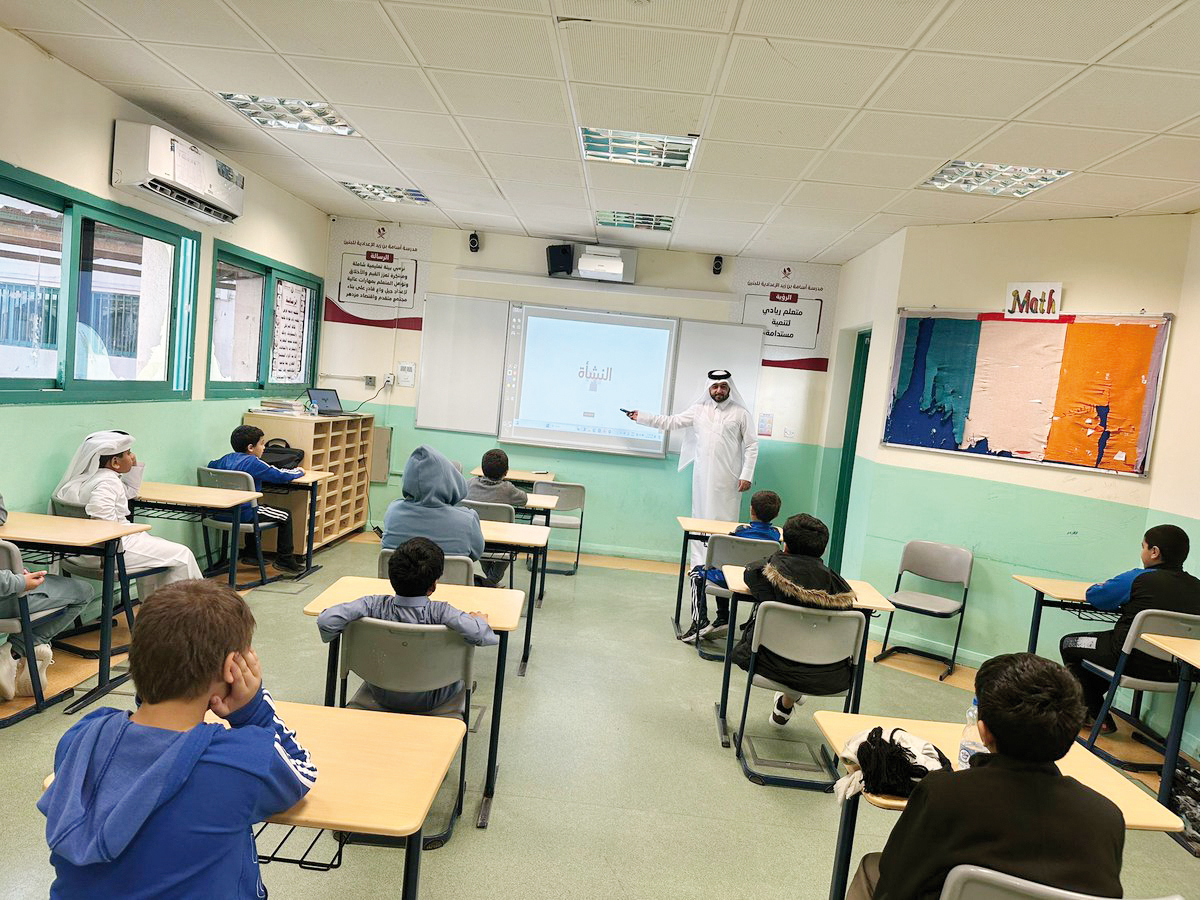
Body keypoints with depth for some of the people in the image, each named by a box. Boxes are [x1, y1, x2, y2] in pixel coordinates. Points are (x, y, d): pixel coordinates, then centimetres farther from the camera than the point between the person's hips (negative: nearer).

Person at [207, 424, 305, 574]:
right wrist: (299, 471, 7)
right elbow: (280, 476, -12)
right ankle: (285, 560, 11)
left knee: (257, 510, 37)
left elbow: (211, 465, 31)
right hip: (243, 514, -8)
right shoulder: (253, 462, -14)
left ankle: (251, 554, 40)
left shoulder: (226, 458, 9)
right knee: (285, 516, 6)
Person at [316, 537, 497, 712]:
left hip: (382, 696, 2)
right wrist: (480, 619, -18)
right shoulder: (440, 612, -29)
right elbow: (478, 634, -41)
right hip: (427, 702, -2)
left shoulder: (374, 606, -23)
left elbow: (325, 620, -30)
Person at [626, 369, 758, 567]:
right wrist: (641, 417, 13)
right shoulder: (698, 410, 10)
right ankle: (699, 564, 13)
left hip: (728, 480, -3)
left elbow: (752, 445, 1)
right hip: (702, 478, 3)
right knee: (700, 519, 6)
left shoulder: (740, 413, 2)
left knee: (725, 520, -5)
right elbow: (671, 421, 14)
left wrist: (746, 475, -7)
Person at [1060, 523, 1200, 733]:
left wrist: (1103, 586, 19)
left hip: (1135, 663, -7)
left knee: (1068, 644, 16)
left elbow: (1093, 596, -3)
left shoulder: (1138, 579, -14)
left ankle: (1098, 717, 23)